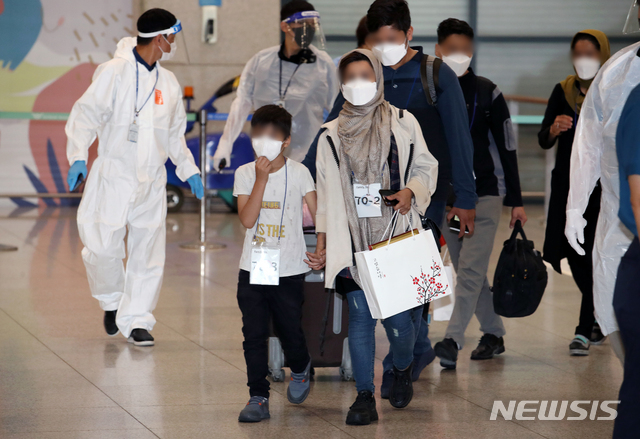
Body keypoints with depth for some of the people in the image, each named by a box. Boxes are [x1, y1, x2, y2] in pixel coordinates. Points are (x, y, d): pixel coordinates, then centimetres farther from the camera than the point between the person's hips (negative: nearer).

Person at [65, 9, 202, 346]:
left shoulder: (168, 82, 13)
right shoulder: (114, 72, -6)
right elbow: (87, 113, -9)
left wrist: (188, 169, 18)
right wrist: (78, 156, -20)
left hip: (151, 182, 5)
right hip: (113, 177, -5)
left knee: (148, 254, 2)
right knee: (103, 247, -6)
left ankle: (136, 321, 10)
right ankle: (112, 300, 21)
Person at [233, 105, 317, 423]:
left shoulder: (298, 173, -2)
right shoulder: (245, 174, 0)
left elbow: (318, 213, -2)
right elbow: (247, 219, -12)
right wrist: (261, 179, -17)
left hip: (289, 271, -1)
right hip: (252, 270, 1)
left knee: (291, 331, 5)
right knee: (254, 335, -1)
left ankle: (300, 370, 37)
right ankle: (258, 397, 6)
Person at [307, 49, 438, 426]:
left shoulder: (403, 123, 7)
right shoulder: (332, 134, 12)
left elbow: (426, 168, 11)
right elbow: (325, 192, 15)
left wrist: (412, 191, -10)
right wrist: (322, 241, 9)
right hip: (353, 239, 1)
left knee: (398, 316, -5)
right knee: (360, 316, -4)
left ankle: (403, 369, 26)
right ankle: (365, 397, 2)